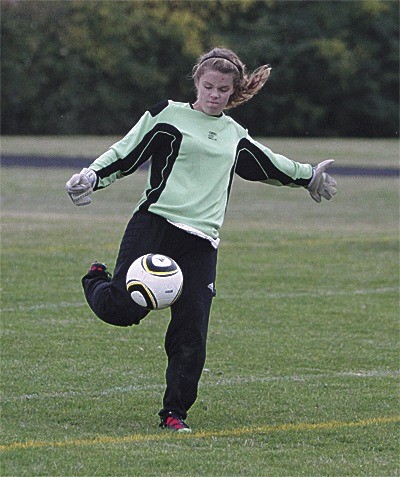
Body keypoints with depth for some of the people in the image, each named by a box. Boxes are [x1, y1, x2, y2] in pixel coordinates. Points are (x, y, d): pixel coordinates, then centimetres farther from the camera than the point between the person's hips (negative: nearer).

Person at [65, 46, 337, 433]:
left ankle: (174, 412, 6)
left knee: (191, 335, -6)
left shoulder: (234, 135, 21)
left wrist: (308, 176, 49)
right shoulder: (168, 115, 5)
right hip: (155, 224, -4)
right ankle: (97, 282, 17)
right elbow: (125, 154, 3)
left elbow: (268, 165, 39)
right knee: (123, 308, -18)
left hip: (201, 241, 4)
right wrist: (91, 177, -13)